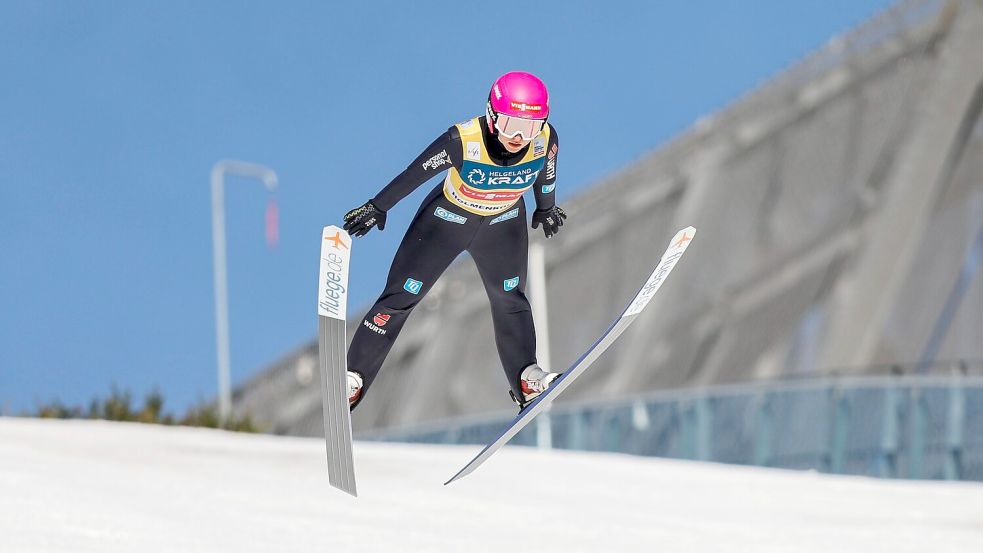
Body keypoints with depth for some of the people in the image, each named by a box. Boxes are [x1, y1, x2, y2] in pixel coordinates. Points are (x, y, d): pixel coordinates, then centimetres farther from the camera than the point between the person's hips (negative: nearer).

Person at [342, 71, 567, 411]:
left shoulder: (545, 140, -28)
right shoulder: (462, 142, -39)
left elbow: (545, 173, -3)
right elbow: (414, 174, -24)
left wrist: (546, 208, 15)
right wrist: (377, 208, -15)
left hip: (504, 222, 3)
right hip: (449, 216, -3)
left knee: (510, 299, 3)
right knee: (401, 296, 1)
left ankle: (526, 381, 14)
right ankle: (354, 377, 9)